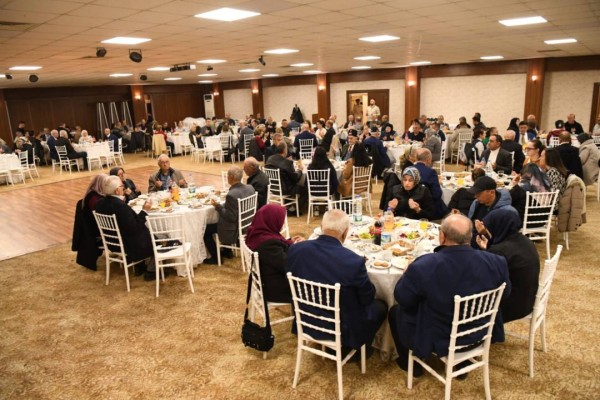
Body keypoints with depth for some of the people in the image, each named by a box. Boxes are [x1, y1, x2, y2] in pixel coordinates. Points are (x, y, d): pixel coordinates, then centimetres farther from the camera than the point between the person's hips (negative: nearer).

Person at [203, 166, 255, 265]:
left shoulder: (231, 194, -29)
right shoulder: (250, 188, -5)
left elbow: (231, 217, -25)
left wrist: (218, 206, -16)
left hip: (235, 231, -9)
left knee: (205, 229, 10)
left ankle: (215, 257, 20)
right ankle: (227, 251, 37)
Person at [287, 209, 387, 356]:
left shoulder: (295, 249, -17)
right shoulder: (354, 261, -30)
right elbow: (368, 298, -12)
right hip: (342, 328, -5)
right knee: (381, 306, 22)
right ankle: (359, 347, 35)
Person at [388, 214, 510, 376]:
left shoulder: (423, 266, -31)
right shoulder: (495, 262, -19)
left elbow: (402, 298, -14)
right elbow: (505, 293, 2)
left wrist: (408, 274, 4)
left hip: (437, 338, -4)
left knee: (395, 311, 21)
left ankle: (411, 364, 38)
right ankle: (462, 362, 45)